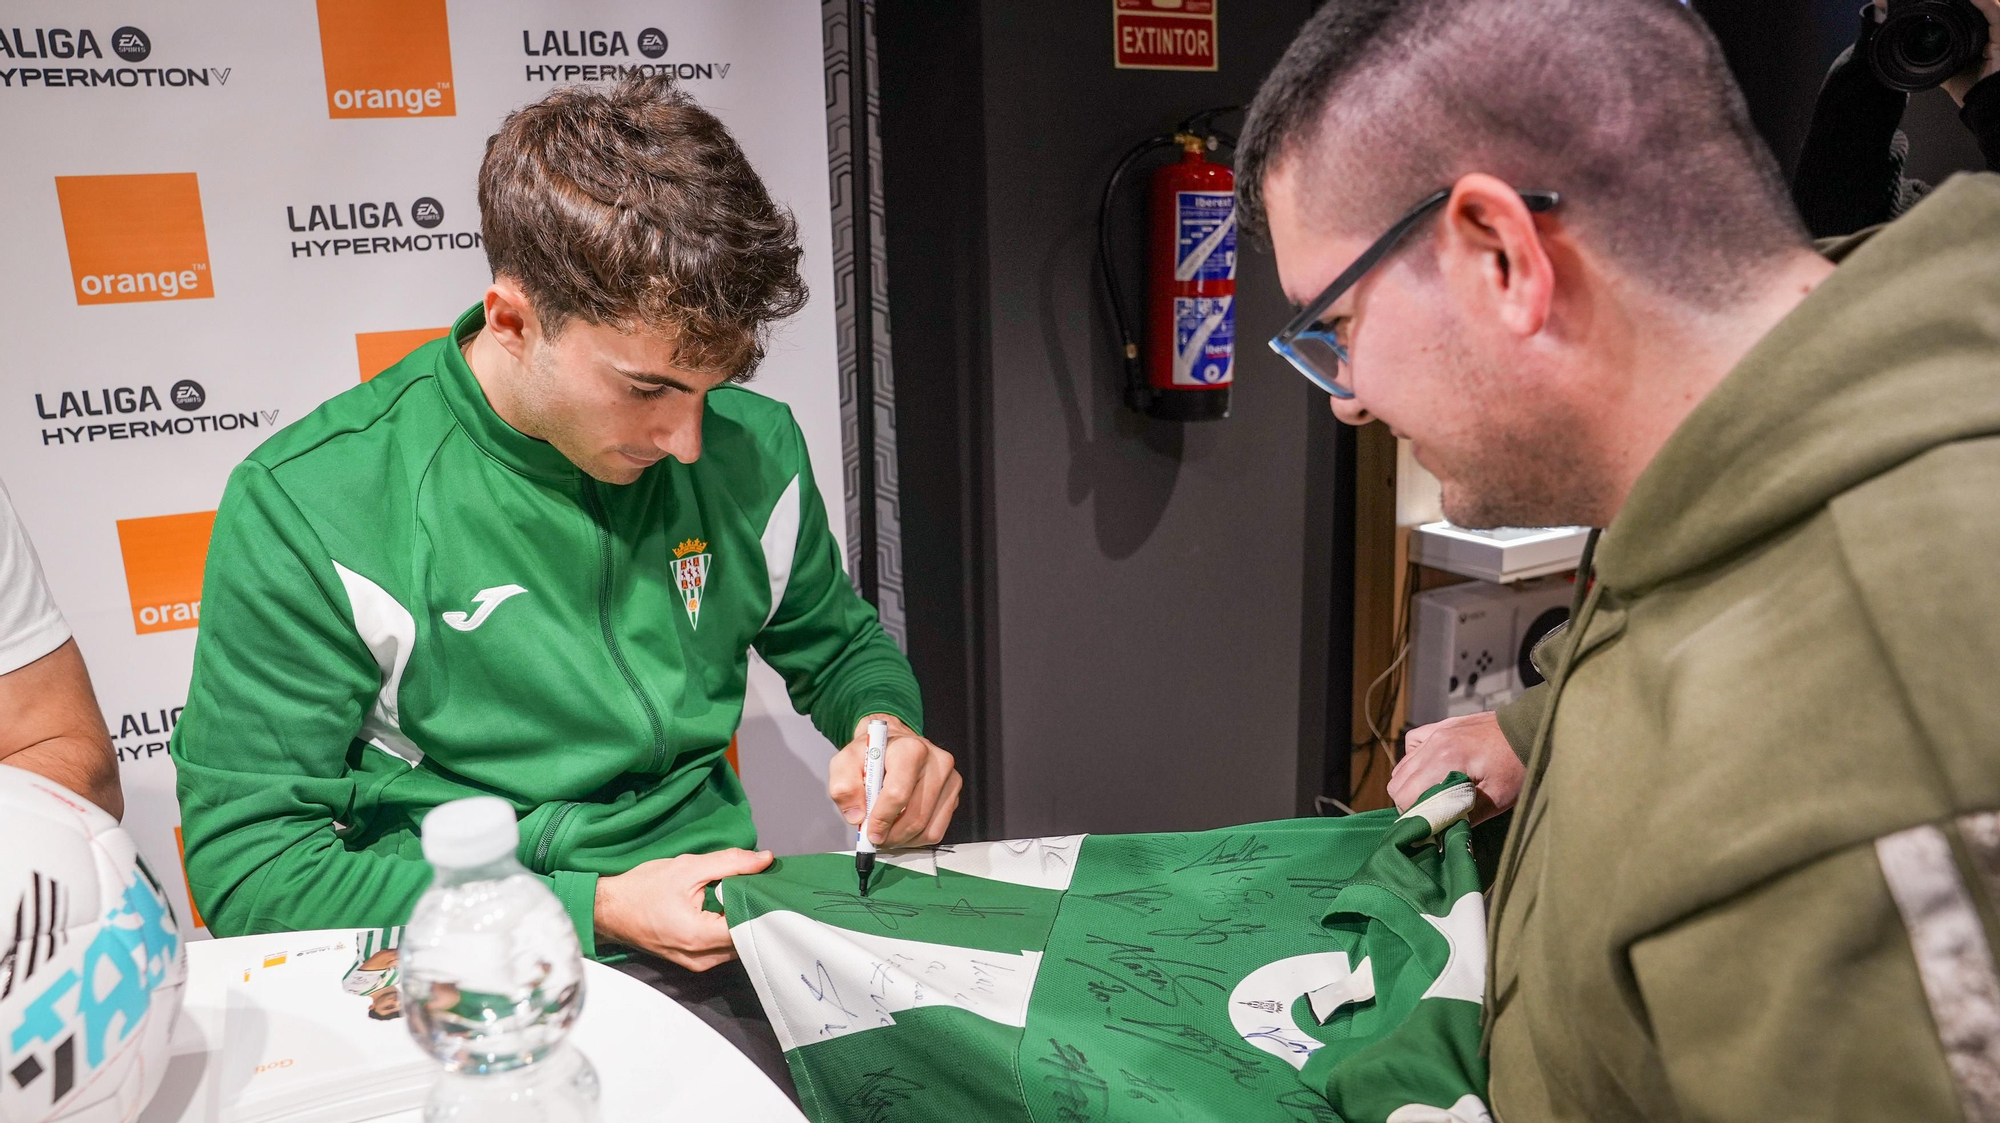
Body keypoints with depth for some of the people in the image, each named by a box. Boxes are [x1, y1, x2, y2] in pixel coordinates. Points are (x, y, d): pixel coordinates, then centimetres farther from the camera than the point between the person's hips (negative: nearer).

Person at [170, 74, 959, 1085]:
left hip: (714, 942, 5)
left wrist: (887, 727, -9)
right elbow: (247, 865, -11)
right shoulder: (308, 508, -14)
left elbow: (839, 643, 15)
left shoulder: (750, 450, -3)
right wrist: (591, 911, -19)